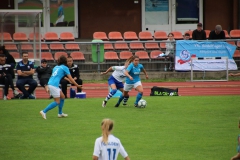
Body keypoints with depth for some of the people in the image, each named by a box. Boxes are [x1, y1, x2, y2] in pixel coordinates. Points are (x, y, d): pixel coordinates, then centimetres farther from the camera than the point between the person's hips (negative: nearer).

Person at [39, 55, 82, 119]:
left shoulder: (56, 67, 20)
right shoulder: (65, 68, 0)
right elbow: (70, 79, -2)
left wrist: (48, 87, 31)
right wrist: (77, 85, 4)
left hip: (50, 84, 8)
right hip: (54, 85, -8)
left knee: (62, 97, 18)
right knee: (57, 102, -4)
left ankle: (60, 113, 23)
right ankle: (44, 111, -10)